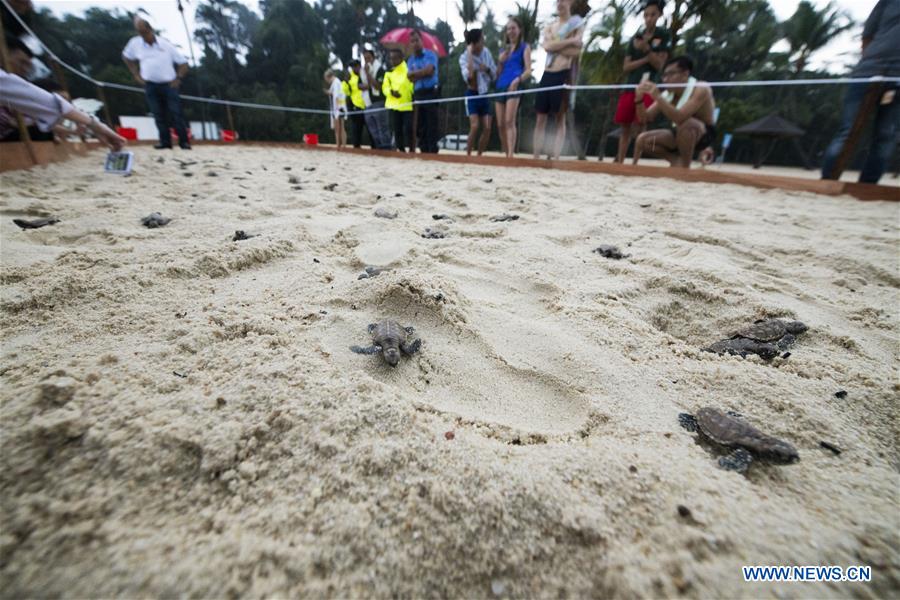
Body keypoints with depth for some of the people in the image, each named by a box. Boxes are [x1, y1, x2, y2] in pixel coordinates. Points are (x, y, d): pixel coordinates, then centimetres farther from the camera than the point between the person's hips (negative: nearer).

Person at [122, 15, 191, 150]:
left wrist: (178, 78, -9)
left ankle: (184, 141, -6)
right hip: (150, 85, 3)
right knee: (159, 115, 2)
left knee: (175, 113, -9)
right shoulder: (135, 43, 3)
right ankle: (165, 141, 5)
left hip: (168, 84, -3)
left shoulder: (166, 44, -4)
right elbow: (126, 56, 18)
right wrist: (136, 74, 9)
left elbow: (183, 62, 0)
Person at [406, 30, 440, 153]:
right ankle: (424, 151, 10)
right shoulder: (410, 60, 16)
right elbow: (410, 77, 3)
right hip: (417, 94, 5)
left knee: (431, 125, -9)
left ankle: (433, 151, -9)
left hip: (430, 93, -5)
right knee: (420, 126, 4)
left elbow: (429, 70, -11)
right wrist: (423, 73, -8)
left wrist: (415, 73, -1)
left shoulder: (430, 54, 3)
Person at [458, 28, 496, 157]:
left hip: (484, 94, 5)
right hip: (472, 95, -5)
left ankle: (479, 155, 9)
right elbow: (468, 76, -31)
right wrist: (470, 54, -26)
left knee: (487, 128, -4)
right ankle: (468, 155, -6)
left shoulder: (486, 52, 3)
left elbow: (495, 75, 7)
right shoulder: (464, 57, -11)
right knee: (474, 127, -19)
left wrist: (487, 69, -13)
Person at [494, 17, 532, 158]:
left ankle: (511, 155, -28)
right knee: (500, 125, 0)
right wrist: (501, 61, 5)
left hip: (514, 87, -6)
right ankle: (506, 154, 8)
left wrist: (518, 80, -22)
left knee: (509, 122, -21)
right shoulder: (504, 49, 26)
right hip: (500, 87, 6)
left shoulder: (524, 47, 10)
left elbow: (528, 71, -2)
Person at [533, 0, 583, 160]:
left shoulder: (577, 25, 5)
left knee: (560, 118, -6)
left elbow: (576, 51, -9)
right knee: (540, 118, 0)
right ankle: (536, 157, 0)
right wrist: (570, 41, -8)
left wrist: (555, 45, -5)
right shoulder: (550, 27, 18)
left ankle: (555, 157, -10)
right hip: (547, 74, 5)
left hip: (563, 75, -5)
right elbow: (547, 46, -2)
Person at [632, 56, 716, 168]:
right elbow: (645, 118, -4)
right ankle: (678, 161, 3)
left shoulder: (701, 89, -24)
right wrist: (639, 99, -21)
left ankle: (685, 166, -21)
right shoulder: (668, 94, -4)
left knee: (686, 123, -40)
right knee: (643, 140, -8)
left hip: (703, 134, -7)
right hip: (682, 134, 7)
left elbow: (680, 118, -40)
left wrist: (658, 97, -41)